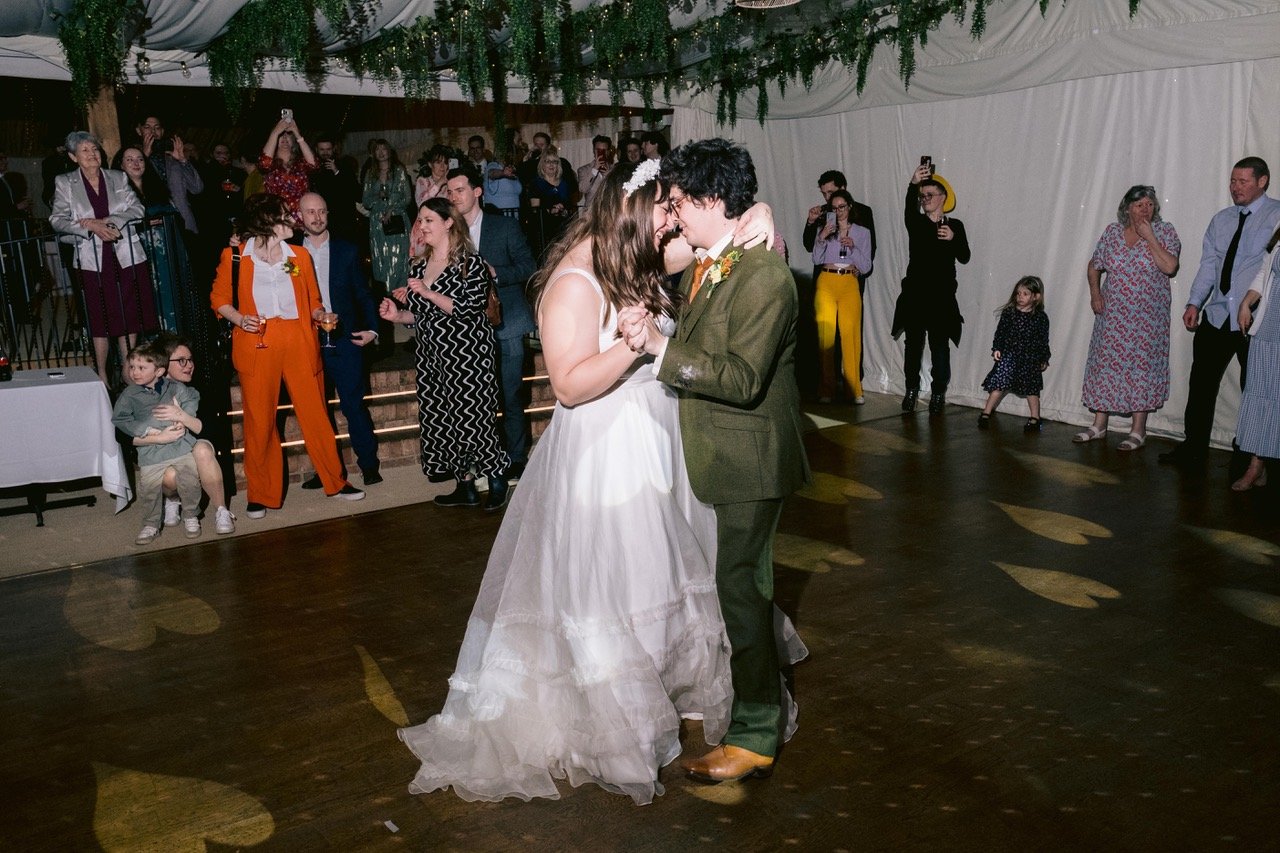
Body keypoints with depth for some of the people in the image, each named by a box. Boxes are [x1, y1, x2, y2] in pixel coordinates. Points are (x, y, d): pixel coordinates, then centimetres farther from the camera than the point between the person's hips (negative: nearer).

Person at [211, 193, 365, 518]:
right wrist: (239, 319, -11)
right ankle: (261, 494, 17)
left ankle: (335, 482, 21)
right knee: (259, 421, 3)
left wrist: (321, 315, -5)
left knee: (316, 414, 6)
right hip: (257, 346, -2)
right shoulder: (235, 257, 0)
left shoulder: (300, 256, 10)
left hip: (300, 345, 2)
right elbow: (219, 298, 7)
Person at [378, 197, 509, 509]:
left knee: (472, 418, -7)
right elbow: (420, 314, 18)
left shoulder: (470, 262, -8)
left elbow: (468, 308, -17)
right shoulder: (419, 266, 13)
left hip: (467, 354, -7)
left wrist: (428, 293, -21)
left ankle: (498, 481, 12)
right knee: (440, 419, 8)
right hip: (432, 355, 7)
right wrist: (397, 314, -1)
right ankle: (466, 486, 19)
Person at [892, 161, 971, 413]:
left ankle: (938, 393, 10)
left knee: (940, 346, 1)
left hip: (942, 297, -1)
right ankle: (911, 389, 15)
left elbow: (964, 257, -1)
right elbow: (909, 210, -18)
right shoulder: (916, 223, 7)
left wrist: (953, 238, -20)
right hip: (915, 293, 1)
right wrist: (913, 184, -35)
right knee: (913, 344, 5)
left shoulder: (955, 226, 7)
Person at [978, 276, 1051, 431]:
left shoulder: (1041, 318, -1)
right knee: (998, 385, -6)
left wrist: (1044, 359, 5)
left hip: (1030, 360, 0)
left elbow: (1044, 341, 4)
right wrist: (996, 348, -9)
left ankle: (1035, 419, 18)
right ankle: (986, 414, 1)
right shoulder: (1008, 313, 0)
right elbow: (1000, 332, 2)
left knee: (1032, 390, 8)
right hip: (1008, 356, 0)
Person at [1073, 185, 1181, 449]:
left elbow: (1170, 267, -18)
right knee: (1106, 363, 5)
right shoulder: (1112, 232, 4)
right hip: (1113, 315, 3)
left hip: (1147, 317, -3)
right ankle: (1099, 425, 15)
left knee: (1141, 365, -2)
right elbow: (1094, 266, 14)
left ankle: (1138, 431, 5)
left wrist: (1149, 237, -17)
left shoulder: (1164, 232, -3)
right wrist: (1095, 293, 1)